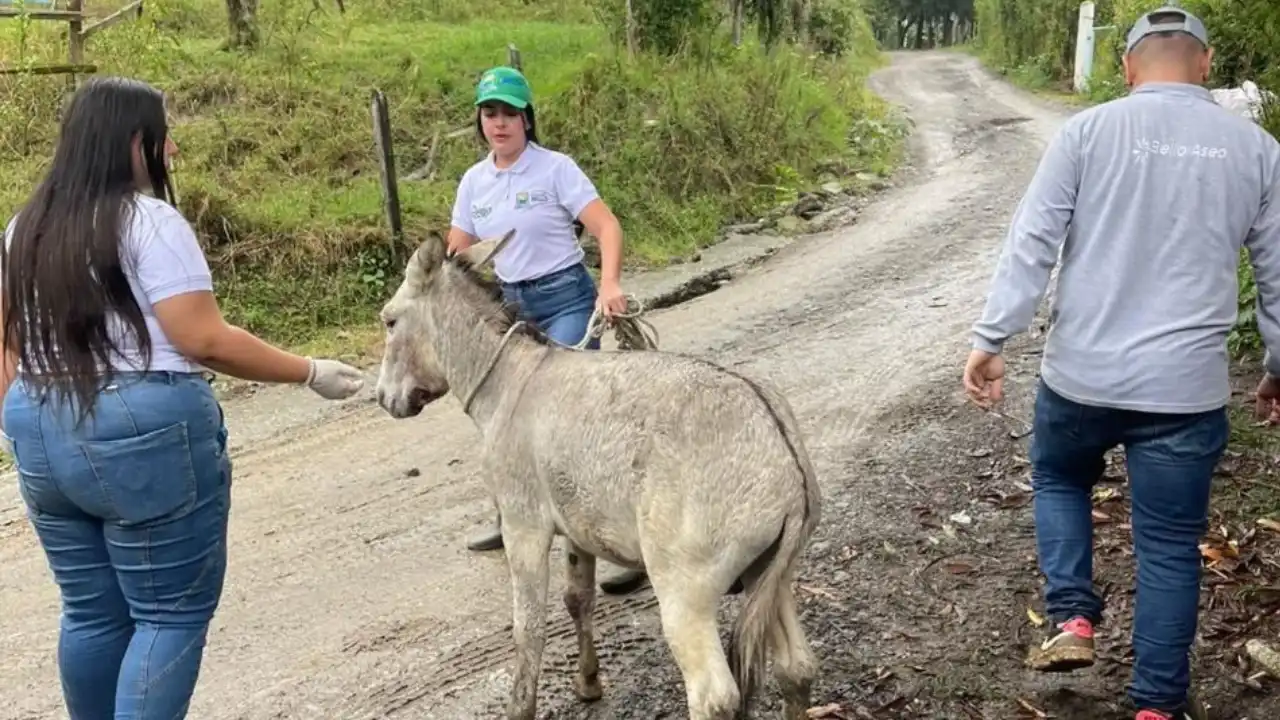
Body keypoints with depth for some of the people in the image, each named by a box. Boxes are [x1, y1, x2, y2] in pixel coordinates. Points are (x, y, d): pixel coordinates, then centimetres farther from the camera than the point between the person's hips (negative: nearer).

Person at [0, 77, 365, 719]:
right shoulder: (147, 221, -12)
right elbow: (205, 340, -17)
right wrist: (309, 373, -10)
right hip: (147, 436, -8)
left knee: (92, 613, 17)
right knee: (173, 613, 2)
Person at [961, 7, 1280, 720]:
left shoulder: (1087, 131, -3)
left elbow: (1031, 245, -8)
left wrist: (990, 340, -3)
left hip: (1080, 376, 0)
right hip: (1186, 388, 1)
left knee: (1059, 479, 28)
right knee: (1171, 547, 12)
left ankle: (1073, 620, 15)